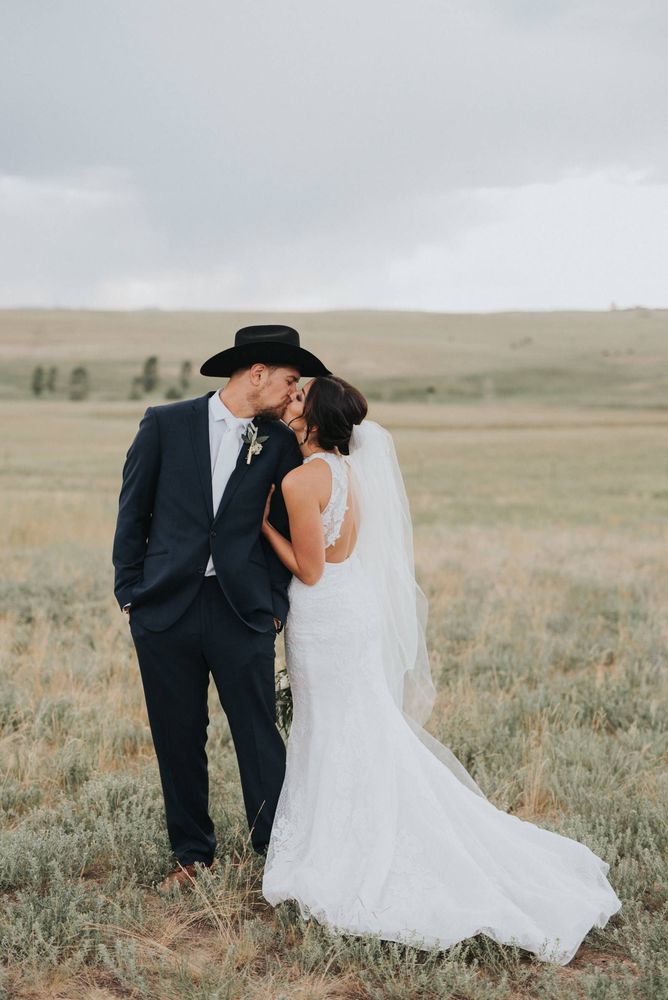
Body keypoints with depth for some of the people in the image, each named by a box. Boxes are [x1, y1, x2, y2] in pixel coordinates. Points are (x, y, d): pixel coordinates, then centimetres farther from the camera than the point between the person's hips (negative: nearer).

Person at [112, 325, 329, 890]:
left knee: (259, 737, 0)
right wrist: (130, 593, 2)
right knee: (178, 738, 9)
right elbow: (133, 512, 5)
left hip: (243, 611, 0)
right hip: (165, 610, 0)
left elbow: (288, 531, 8)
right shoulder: (165, 424, 1)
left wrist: (276, 605, 0)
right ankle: (192, 854, 25)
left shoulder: (280, 443, 4)